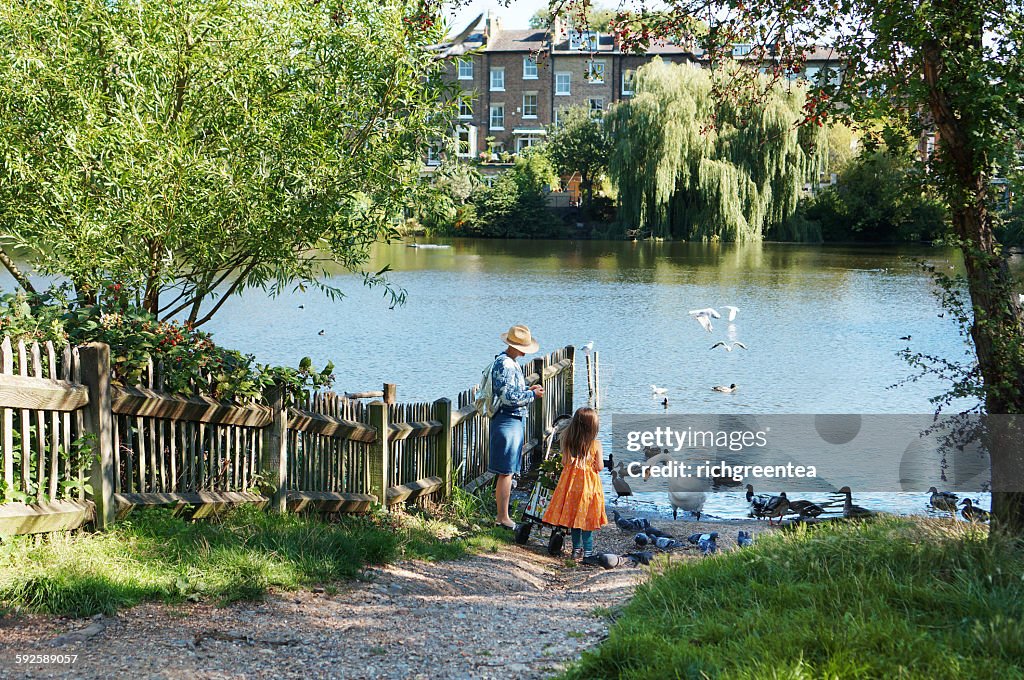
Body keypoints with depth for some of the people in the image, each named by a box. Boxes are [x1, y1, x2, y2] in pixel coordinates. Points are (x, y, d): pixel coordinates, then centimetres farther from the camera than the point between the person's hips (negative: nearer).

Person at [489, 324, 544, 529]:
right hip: (508, 421, -11)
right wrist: (532, 395, -14)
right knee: (506, 472, -7)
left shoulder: (511, 362, 14)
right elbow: (508, 397, -25)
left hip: (515, 420, 11)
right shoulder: (504, 365, -19)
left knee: (507, 471, 16)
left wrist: (527, 389, 10)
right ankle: (503, 517, -3)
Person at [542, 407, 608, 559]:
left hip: (571, 482, 3)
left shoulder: (568, 441, -4)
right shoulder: (596, 444, -13)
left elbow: (564, 462, 2)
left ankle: (576, 549, 18)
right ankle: (588, 550, 8)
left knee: (573, 515, 12)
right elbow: (600, 467, -9)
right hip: (589, 482, -3)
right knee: (586, 518, 5)